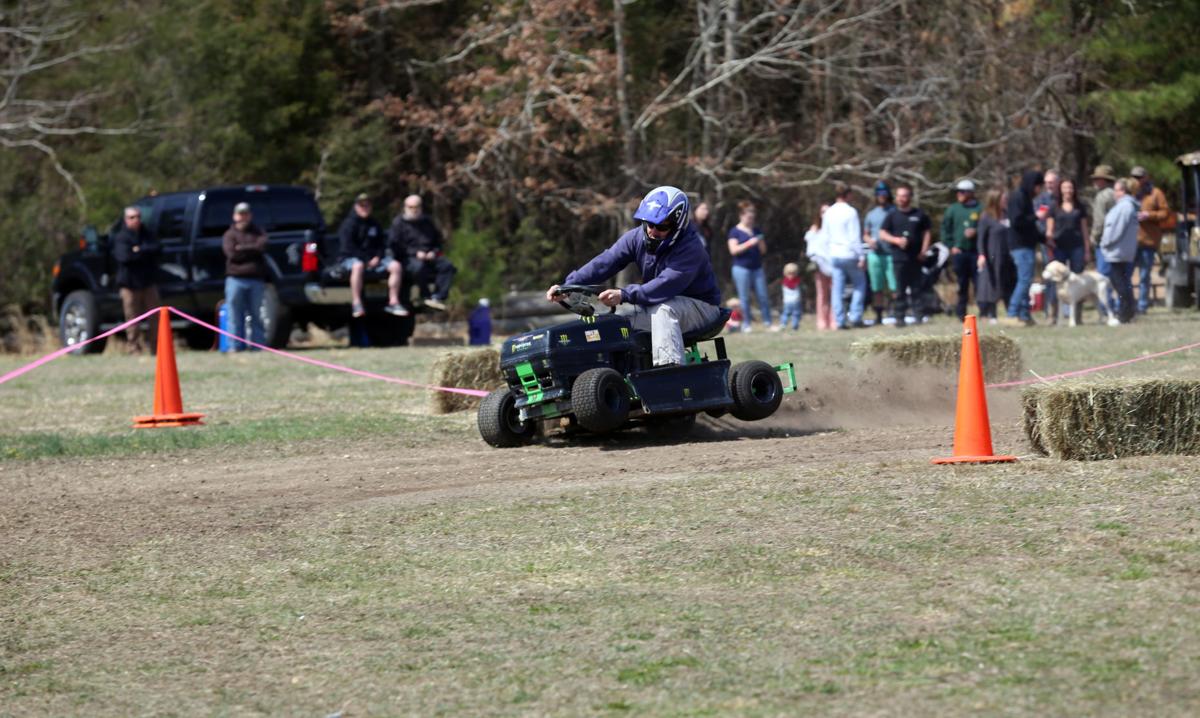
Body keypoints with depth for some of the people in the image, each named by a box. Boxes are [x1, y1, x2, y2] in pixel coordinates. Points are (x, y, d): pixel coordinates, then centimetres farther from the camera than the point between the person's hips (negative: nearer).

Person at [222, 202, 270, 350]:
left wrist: (241, 248, -4)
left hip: (256, 279, 1)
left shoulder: (258, 232, 14)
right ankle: (237, 345, -1)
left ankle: (258, 345, 4)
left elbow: (261, 247, -6)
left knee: (256, 315, 2)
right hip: (235, 278, -1)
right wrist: (251, 250, -3)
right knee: (235, 315, -4)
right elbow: (231, 253, -5)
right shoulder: (230, 234, 11)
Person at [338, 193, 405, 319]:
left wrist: (377, 257, -5)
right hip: (351, 257, -6)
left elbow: (380, 244, 18)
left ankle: (393, 302, -12)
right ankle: (356, 304, -42)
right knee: (358, 266, -42)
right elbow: (348, 247, -11)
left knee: (396, 266, -15)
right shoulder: (349, 224, -2)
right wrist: (366, 260, -17)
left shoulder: (374, 224, 18)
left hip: (373, 258, 6)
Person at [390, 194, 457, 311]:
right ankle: (426, 296, -23)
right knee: (418, 266, -40)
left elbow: (439, 240, 26)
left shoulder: (427, 221, 20)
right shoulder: (399, 223, 7)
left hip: (430, 256, 4)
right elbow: (394, 244, -2)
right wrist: (415, 253, -13)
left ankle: (437, 297, -30)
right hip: (410, 257, -4)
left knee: (447, 265, -26)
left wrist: (434, 252, 3)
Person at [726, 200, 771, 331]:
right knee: (745, 298, -2)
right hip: (741, 268, -4)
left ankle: (768, 323, 4)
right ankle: (746, 324, 4)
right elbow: (733, 250, -10)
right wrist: (749, 244, -18)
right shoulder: (735, 231, 0)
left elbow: (763, 250, 15)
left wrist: (760, 242, -6)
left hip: (757, 268, 4)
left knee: (763, 296, 0)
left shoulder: (756, 231, 14)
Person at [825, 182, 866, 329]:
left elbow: (826, 237, 12)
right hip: (849, 254, -5)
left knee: (838, 289, 6)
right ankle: (855, 317, -1)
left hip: (834, 255, 5)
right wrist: (862, 256, -10)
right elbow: (855, 237, -14)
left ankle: (840, 320, 4)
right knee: (860, 284, 9)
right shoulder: (850, 212, -11)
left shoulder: (828, 213, 7)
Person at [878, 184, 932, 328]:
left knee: (916, 289, 3)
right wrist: (896, 240, -12)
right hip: (899, 257, -1)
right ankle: (899, 316, -1)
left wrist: (924, 250, -1)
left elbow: (927, 232, 12)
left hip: (916, 257, 1)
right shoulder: (892, 215, 7)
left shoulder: (919, 215, 8)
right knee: (900, 289, -3)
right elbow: (882, 234, 5)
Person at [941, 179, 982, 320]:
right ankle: (961, 312, 13)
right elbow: (945, 228, 11)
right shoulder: (953, 209, 9)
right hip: (959, 252, 2)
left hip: (976, 251, -2)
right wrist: (951, 246, 3)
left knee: (979, 282, -6)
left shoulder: (980, 209, 1)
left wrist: (976, 232, -15)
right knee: (962, 284, 6)